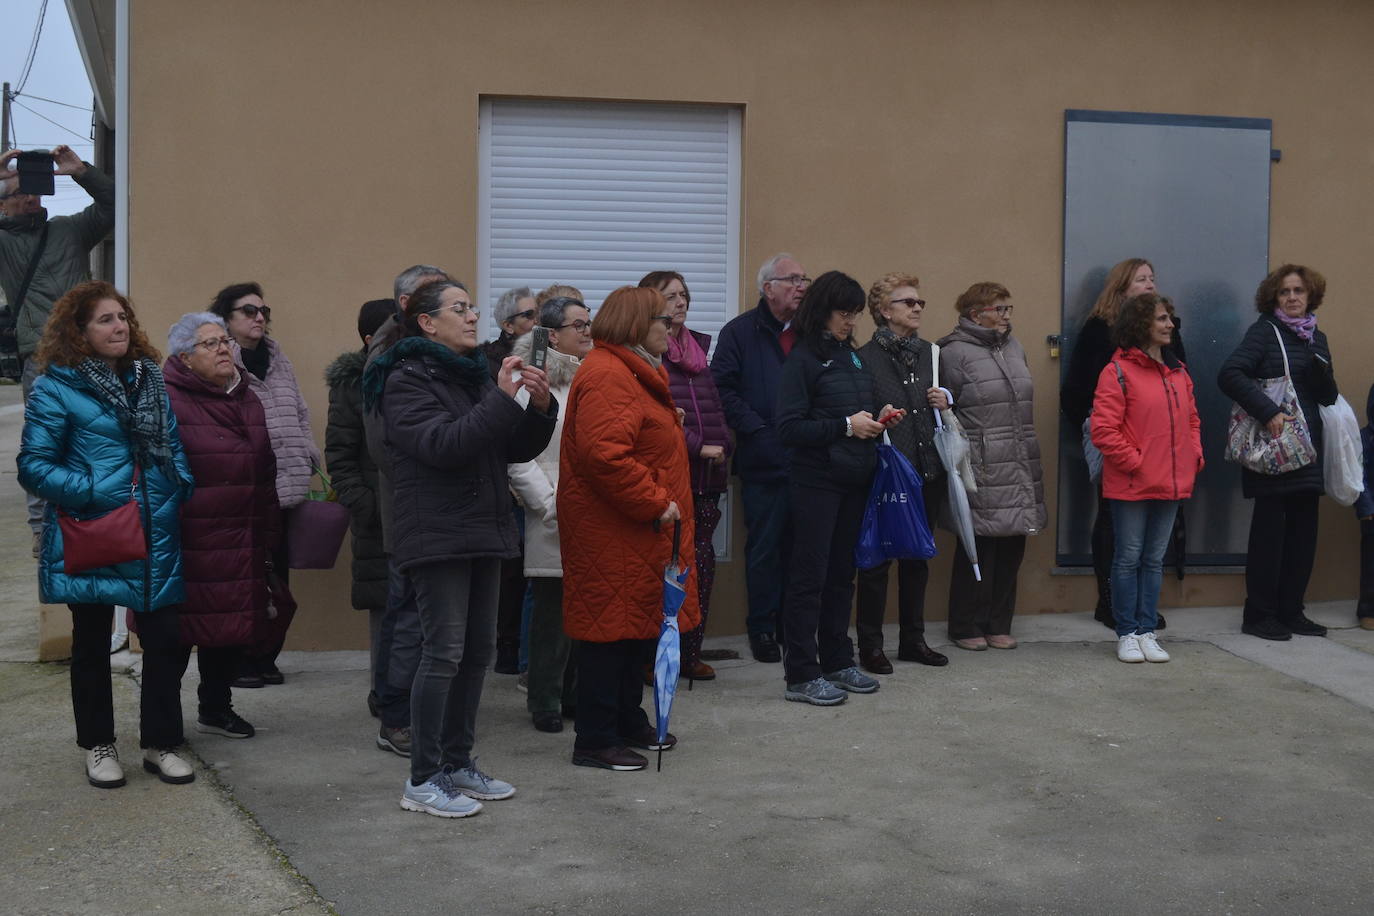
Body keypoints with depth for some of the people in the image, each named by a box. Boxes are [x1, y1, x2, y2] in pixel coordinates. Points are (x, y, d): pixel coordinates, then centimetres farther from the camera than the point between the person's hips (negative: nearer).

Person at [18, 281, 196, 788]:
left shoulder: (150, 379, 9)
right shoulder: (57, 388, -6)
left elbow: (174, 442, 17)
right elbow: (33, 464, -8)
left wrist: (182, 487, 1)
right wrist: (90, 490, -18)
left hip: (156, 536, 4)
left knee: (163, 639, 4)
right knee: (92, 643, 10)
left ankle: (161, 744, 18)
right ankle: (99, 746, 24)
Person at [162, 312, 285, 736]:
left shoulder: (247, 401, 15)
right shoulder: (166, 401, -9)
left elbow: (265, 477, 20)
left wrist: (267, 542, 17)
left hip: (240, 549, 7)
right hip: (186, 550, -7)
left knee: (232, 630, 13)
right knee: (178, 631, 1)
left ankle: (216, 708, 29)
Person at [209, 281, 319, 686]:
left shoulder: (278, 361, 18)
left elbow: (300, 418, 21)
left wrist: (308, 463, 13)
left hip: (285, 490, 7)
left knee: (278, 576, 11)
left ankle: (264, 657, 22)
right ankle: (236, 662, 8)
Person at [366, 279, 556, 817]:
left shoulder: (474, 376, 16)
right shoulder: (407, 381, -8)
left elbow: (518, 450, 14)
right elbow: (443, 444, -23)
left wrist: (540, 406, -4)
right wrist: (503, 400, -24)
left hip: (482, 534, 8)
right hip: (436, 537, -8)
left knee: (478, 651, 11)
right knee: (444, 653, -10)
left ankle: (458, 764, 22)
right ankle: (422, 781, -3)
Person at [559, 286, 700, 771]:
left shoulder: (633, 372, 19)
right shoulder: (607, 376, -18)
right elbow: (605, 454, -28)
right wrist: (656, 503, -22)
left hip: (637, 530, 11)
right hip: (610, 531, -11)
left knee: (637, 623, 17)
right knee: (611, 625, -5)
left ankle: (629, 721, 29)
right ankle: (595, 739, 1)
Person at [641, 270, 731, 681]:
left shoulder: (700, 347, 18)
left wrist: (722, 446, 5)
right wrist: (697, 447, -14)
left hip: (706, 476, 7)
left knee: (702, 562, 6)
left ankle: (691, 652, 14)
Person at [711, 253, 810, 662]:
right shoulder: (740, 332, 1)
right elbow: (723, 390, -5)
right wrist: (758, 432, -12)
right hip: (764, 461, -3)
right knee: (764, 548, 2)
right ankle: (762, 628, 12)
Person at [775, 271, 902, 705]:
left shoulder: (851, 355, 13)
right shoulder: (803, 359, -10)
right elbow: (789, 428, -16)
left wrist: (877, 418, 1)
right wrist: (846, 426, -18)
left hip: (854, 480, 7)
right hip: (817, 480, -7)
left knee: (842, 573, 13)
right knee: (809, 576, -3)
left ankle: (837, 662, 23)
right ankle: (801, 675, 1)